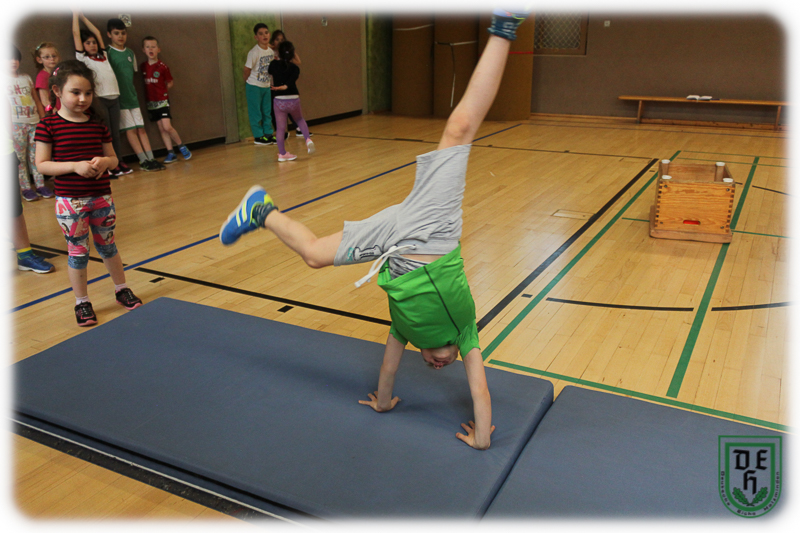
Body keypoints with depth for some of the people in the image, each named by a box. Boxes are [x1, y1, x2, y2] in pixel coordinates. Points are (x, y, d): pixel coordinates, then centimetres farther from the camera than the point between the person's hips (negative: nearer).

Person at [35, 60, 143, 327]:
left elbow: (113, 159, 10)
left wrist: (104, 161, -13)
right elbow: (42, 164, -9)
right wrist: (75, 166, -21)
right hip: (70, 201, -3)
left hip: (101, 197, 3)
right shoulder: (48, 125, -7)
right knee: (78, 252, 6)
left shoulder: (98, 124, 4)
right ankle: (82, 302, 21)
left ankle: (122, 289, 33)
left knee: (107, 246, 16)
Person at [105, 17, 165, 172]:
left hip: (132, 97, 5)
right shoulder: (107, 52, -6)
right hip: (118, 98, -5)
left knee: (141, 128, 2)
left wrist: (135, 93, 15)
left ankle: (151, 158, 1)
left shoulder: (130, 53, 11)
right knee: (130, 129, -6)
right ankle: (143, 161, -6)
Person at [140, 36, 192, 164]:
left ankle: (181, 147, 5)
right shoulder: (143, 67, 5)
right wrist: (151, 91, 3)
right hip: (150, 102, 5)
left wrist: (162, 91, -2)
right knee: (161, 128, 5)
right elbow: (145, 82, 16)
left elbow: (170, 83, 3)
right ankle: (171, 153, 10)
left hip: (162, 100, -4)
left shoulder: (162, 67, -7)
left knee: (167, 127, -15)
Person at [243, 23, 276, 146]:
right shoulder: (254, 52, -19)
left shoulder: (271, 51, 1)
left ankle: (268, 134, 20)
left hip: (266, 86, 6)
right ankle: (258, 136, 8)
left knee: (267, 112, 11)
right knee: (256, 113, 1)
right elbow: (246, 70, -13)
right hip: (254, 87, -6)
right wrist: (249, 82, -1)